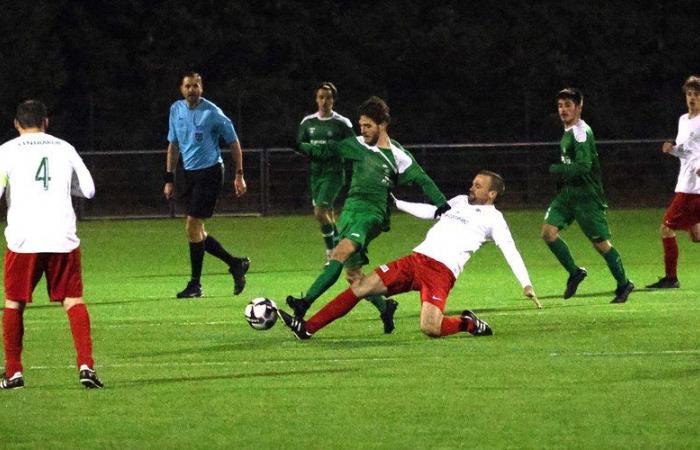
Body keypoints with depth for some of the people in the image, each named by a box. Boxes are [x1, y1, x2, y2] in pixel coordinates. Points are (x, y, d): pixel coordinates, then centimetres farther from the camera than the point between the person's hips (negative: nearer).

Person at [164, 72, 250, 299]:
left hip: (209, 172, -7)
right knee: (196, 231, 6)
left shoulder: (212, 113, -11)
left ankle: (195, 285, -2)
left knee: (192, 226, -11)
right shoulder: (176, 110, 7)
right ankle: (236, 264, 23)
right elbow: (173, 145, 15)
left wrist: (239, 175, -4)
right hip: (189, 173, 7)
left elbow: (233, 142, -2)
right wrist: (169, 179, 11)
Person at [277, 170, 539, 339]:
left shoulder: (493, 218, 5)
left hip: (442, 272, -6)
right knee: (361, 287, -4)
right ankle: (307, 328, -1)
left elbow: (510, 252, -3)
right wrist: (395, 203, 37)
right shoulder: (460, 202, 24)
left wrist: (526, 284, -15)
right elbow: (429, 211, 33)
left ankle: (468, 324, 3)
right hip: (416, 259, 6)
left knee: (430, 328, -29)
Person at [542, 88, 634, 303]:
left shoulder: (581, 133, -16)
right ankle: (574, 272, 6)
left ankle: (623, 284, 13)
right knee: (548, 231, -7)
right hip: (567, 193, 9)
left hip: (586, 195, -9)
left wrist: (556, 170, -17)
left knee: (600, 243, -2)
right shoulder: (568, 132, 13)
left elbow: (583, 167, -24)